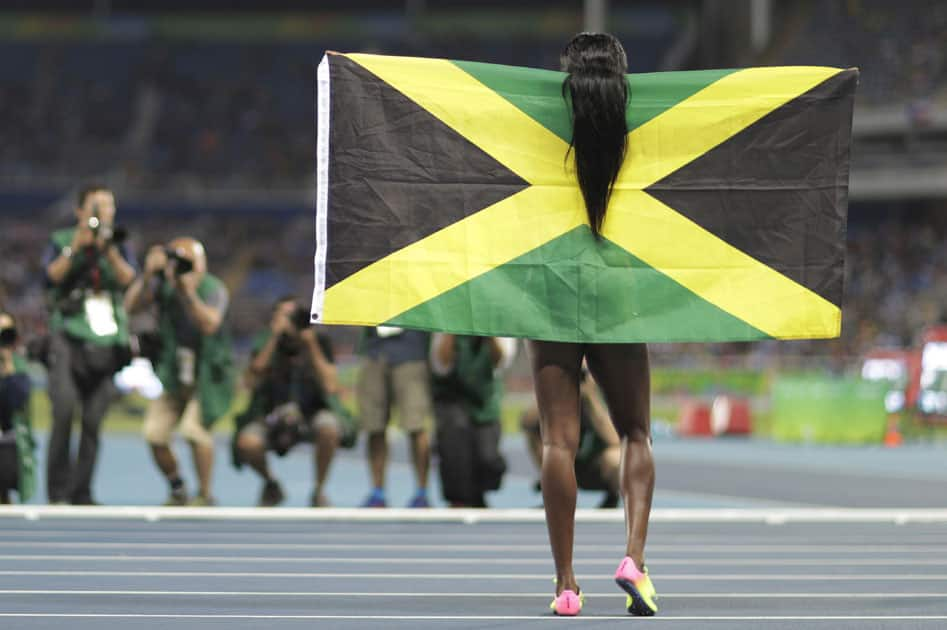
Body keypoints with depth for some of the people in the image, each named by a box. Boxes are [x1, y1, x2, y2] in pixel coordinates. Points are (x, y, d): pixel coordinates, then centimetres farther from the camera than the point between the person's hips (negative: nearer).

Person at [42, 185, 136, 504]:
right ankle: (58, 492, -14)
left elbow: (128, 278, -3)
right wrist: (76, 246, -15)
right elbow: (54, 274, -7)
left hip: (106, 343, 3)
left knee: (93, 421, 0)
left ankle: (82, 493, 7)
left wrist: (108, 249, -15)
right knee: (64, 409, -19)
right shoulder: (61, 241, 9)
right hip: (68, 336, -3)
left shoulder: (118, 245, 14)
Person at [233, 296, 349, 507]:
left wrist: (312, 346, -22)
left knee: (329, 428, -35)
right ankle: (270, 486, 4)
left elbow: (330, 387, -17)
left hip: (311, 413, 0)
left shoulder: (320, 343, -7)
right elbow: (252, 381, -22)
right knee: (246, 443, -31)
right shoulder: (265, 342, -7)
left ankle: (319, 491, -9)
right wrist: (273, 339, -25)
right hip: (272, 417, 0)